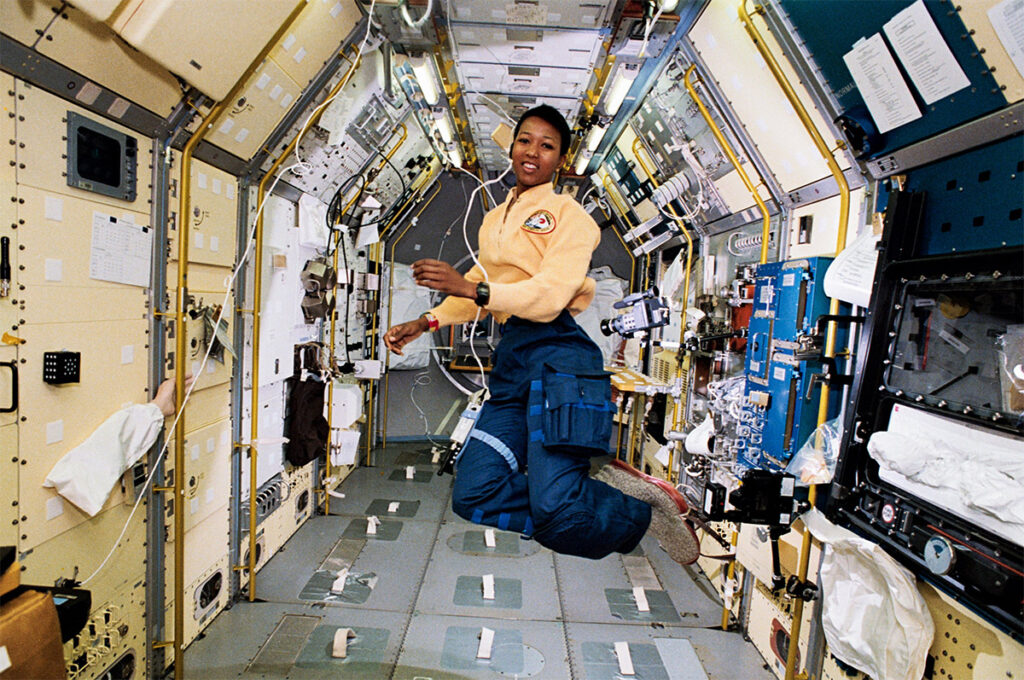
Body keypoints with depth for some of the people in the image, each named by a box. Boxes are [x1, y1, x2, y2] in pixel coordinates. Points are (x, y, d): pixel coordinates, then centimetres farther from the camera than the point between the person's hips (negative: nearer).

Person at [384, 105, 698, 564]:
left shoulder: (568, 213, 2)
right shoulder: (494, 220, 26)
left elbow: (550, 295, -12)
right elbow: (480, 294, 26)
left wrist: (471, 287, -19)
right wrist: (426, 323, 14)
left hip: (557, 354, -7)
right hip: (511, 359, 7)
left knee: (555, 512, -18)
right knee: (474, 494, -7)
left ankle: (644, 510, 13)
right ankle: (604, 488, 5)